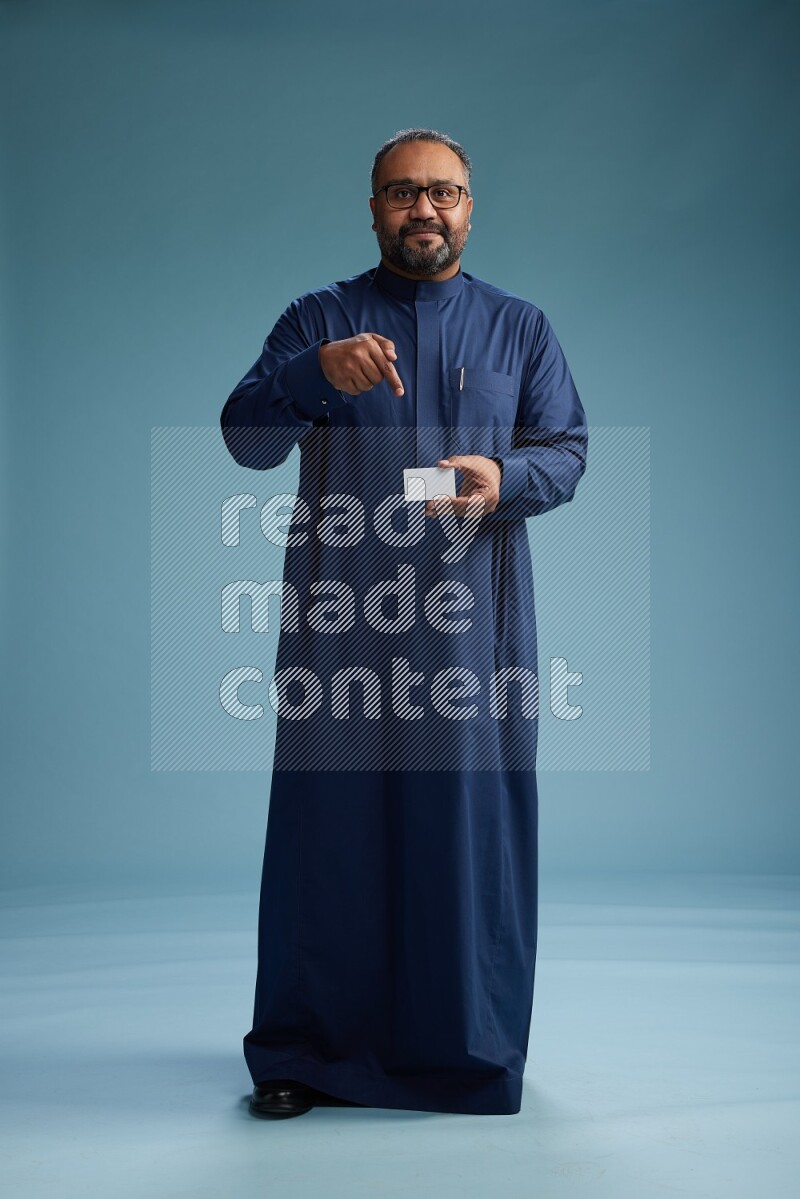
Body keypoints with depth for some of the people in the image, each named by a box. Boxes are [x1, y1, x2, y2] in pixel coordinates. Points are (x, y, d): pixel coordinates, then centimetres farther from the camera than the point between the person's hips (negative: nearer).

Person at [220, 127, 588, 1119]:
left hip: (471, 617, 1)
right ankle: (307, 1047, 14)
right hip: (340, 613, 0)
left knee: (471, 816, 2)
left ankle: (468, 1048, 16)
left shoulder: (519, 327, 15)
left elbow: (568, 450, 8)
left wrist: (505, 478, -14)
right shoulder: (318, 319, 11)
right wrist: (316, 370, -19)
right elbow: (244, 438, 0)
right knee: (331, 817, 1)